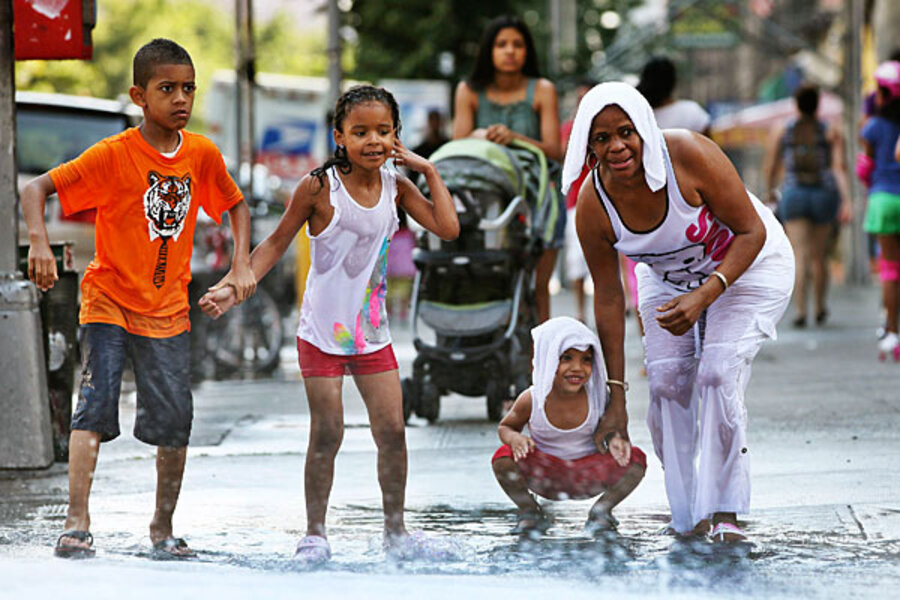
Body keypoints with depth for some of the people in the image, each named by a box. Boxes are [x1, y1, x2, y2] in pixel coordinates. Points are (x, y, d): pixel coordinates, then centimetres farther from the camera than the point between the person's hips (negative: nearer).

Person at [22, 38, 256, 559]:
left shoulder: (202, 154, -1)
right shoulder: (113, 155, -14)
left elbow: (236, 205, 16)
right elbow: (36, 189, -15)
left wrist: (242, 267, 2)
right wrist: (39, 242, -32)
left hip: (168, 308, 4)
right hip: (109, 299, -4)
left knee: (175, 423, 4)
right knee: (96, 403, -18)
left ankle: (163, 527, 20)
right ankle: (77, 524, -18)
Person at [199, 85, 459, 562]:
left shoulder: (395, 186, 1)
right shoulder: (320, 187, -11)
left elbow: (447, 228, -6)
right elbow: (277, 243, -4)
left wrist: (429, 171, -7)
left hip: (372, 333, 4)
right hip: (322, 331, -4)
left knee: (392, 430, 2)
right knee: (326, 435, -2)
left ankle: (396, 529, 16)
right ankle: (315, 533, 11)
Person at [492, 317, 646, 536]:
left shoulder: (597, 396, -15)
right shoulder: (531, 400, -16)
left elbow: (607, 427, -2)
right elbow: (505, 426, 1)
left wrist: (613, 440, -27)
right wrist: (514, 438, -24)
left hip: (589, 475, 1)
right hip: (545, 475, -1)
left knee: (635, 459, -23)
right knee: (504, 458, -28)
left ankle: (601, 510, 3)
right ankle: (530, 511, 0)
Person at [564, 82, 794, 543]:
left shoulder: (689, 156, -35)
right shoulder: (593, 206, -23)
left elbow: (752, 232, -24)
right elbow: (608, 296, -12)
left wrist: (703, 297, -38)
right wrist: (615, 397, -9)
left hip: (746, 265, -4)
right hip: (668, 277, 4)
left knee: (719, 373, -21)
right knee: (667, 381, -11)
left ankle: (725, 512, -14)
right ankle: (686, 517, 4)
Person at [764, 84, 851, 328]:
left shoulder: (781, 132, 3)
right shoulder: (832, 134, 2)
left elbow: (770, 168, 8)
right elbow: (839, 168, -10)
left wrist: (771, 192, 27)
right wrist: (846, 201, -16)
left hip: (793, 196, -1)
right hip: (823, 196, 1)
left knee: (800, 256, -8)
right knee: (819, 255, 17)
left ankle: (799, 310, -25)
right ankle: (820, 309, 31)